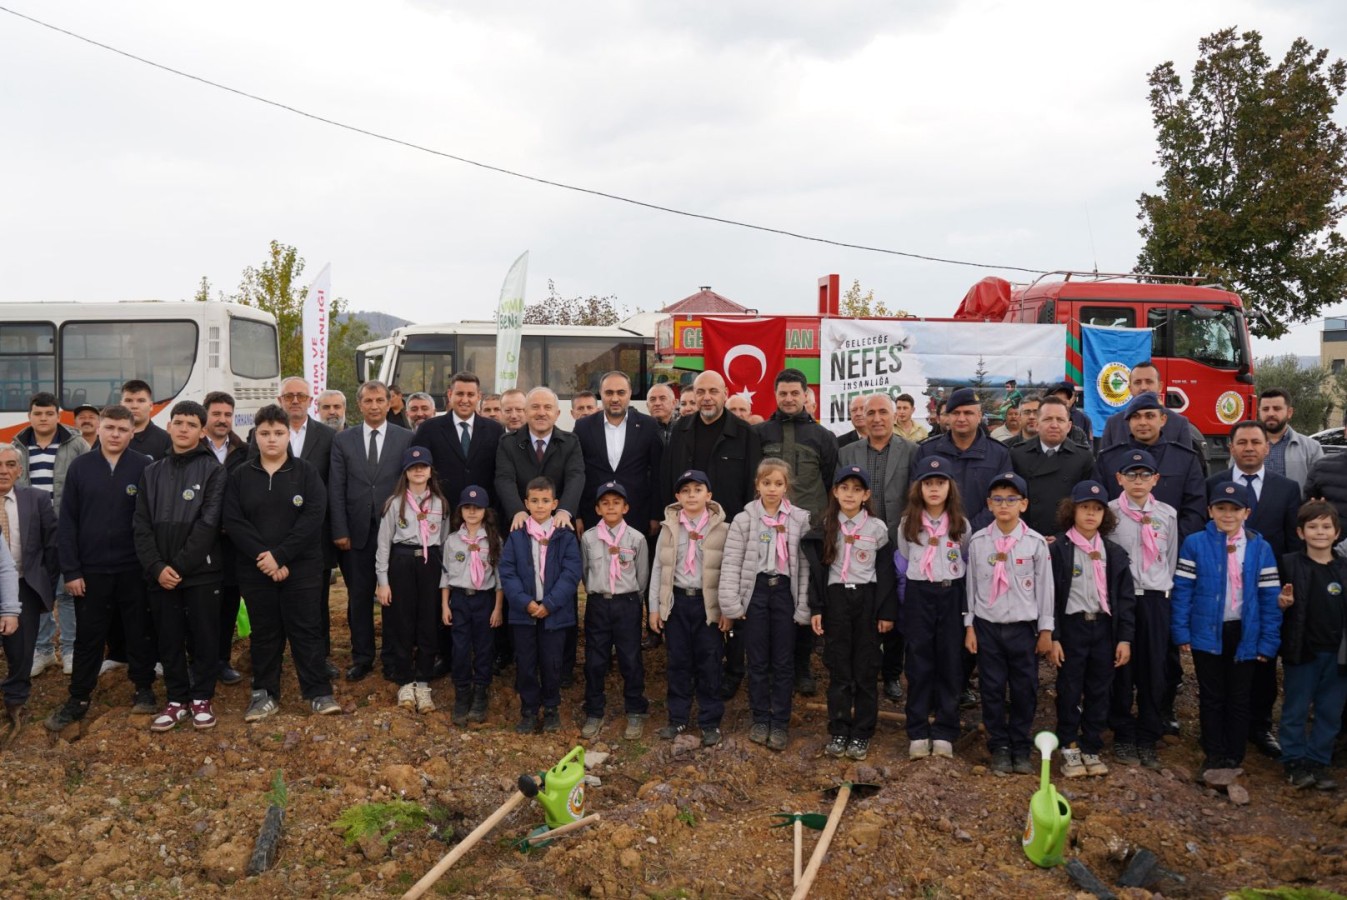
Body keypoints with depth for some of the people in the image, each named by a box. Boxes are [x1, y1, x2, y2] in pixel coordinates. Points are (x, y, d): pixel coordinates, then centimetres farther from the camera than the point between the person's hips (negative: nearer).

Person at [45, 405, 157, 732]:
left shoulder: (145, 467, -4)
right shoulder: (80, 467, 0)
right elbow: (66, 522, 0)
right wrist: (70, 570, -4)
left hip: (135, 569, -1)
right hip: (91, 569, 1)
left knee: (139, 632, 10)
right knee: (88, 637, 10)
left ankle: (143, 689, 25)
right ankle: (78, 699, 22)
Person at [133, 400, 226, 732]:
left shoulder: (214, 470, -2)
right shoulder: (152, 472, 11)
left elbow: (208, 524, -11)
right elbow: (142, 525, 5)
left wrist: (180, 565, -15)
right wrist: (156, 566, -9)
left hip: (201, 572, -3)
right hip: (160, 575, 4)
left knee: (204, 637, 4)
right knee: (169, 640, 9)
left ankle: (201, 698, 18)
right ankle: (177, 699, 21)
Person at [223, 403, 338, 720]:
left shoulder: (307, 472, 0)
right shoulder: (240, 476, 6)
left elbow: (313, 517, -10)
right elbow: (234, 522, -3)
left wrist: (280, 556, -17)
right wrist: (263, 556, -15)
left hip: (302, 567, -2)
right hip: (255, 569, 2)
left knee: (306, 629, 1)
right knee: (264, 632, 9)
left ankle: (319, 693, 8)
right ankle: (265, 694, 19)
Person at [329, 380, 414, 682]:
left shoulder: (406, 438, 2)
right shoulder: (343, 440, 6)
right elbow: (336, 489, 3)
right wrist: (340, 531, -3)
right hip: (357, 532, 1)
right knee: (358, 597, 8)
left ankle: (393, 658, 18)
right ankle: (361, 657, 20)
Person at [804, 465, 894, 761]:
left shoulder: (877, 527, 0)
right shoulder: (826, 527, 4)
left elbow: (886, 571, 2)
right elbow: (817, 569, 5)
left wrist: (887, 612, -2)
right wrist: (816, 609, 0)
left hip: (867, 599, -1)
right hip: (836, 598, 1)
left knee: (865, 670, 3)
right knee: (838, 670, 5)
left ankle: (861, 734, 12)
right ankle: (838, 732, 13)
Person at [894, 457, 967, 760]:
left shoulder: (961, 525, 3)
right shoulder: (907, 524, 2)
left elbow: (967, 564, 12)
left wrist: (965, 604, 9)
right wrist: (905, 603, 7)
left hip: (952, 596, 1)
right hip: (918, 597, 0)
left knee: (950, 664, 3)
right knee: (919, 664, 2)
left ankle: (944, 733, 11)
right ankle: (918, 733, 9)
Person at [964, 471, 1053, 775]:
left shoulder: (1036, 543, -3)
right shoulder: (978, 541, 0)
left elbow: (1045, 587, 1)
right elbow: (971, 585, 4)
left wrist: (1046, 629, 1)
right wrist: (969, 626, 3)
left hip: (1022, 627, 0)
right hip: (987, 626, 1)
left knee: (1025, 690, 5)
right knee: (992, 688, 6)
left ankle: (1020, 747, 21)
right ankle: (999, 747, 19)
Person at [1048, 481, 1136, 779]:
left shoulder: (1114, 553, 7)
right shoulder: (1058, 550, -5)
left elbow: (1126, 598, 8)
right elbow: (1050, 595, -6)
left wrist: (1125, 638, 2)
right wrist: (1052, 637, -10)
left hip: (1104, 627, 3)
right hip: (1071, 627, -3)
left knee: (1100, 692, 9)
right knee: (1069, 691, 4)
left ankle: (1092, 748, 21)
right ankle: (1068, 749, 16)